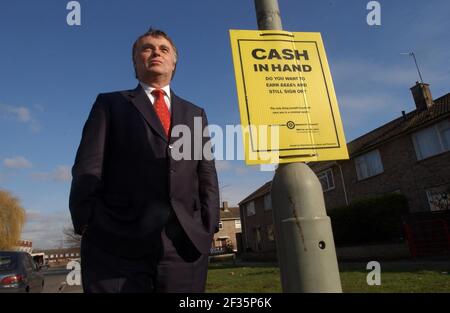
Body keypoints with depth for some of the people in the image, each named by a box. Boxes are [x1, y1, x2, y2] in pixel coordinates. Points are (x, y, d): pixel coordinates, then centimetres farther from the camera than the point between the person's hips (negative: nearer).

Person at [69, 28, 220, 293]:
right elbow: (88, 166, 2)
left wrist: (209, 228, 2)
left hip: (186, 240, 3)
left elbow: (207, 175, 12)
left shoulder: (195, 114, 18)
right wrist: (88, 225, -7)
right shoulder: (110, 104, 12)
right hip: (118, 241, -2)